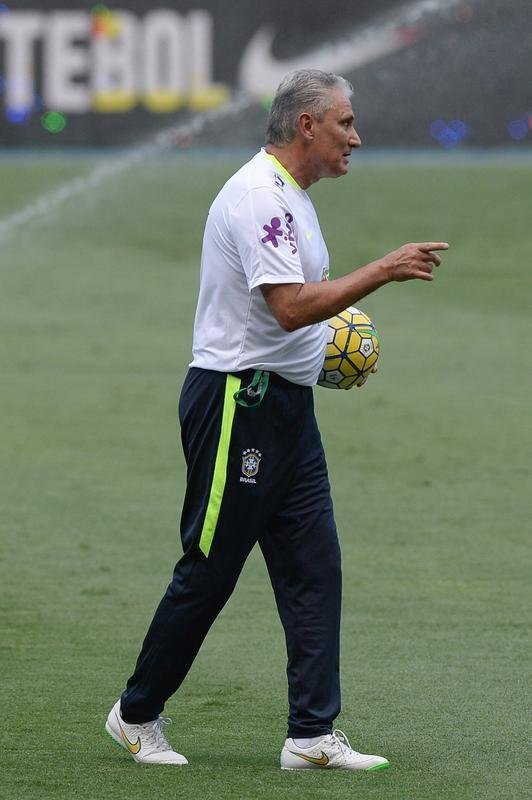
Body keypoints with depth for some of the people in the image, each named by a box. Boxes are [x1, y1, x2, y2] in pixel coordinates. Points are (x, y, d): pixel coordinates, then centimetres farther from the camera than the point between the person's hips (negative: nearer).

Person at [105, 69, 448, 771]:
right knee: (208, 573, -1)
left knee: (314, 568, 4)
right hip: (236, 404, -10)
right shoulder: (259, 197, -17)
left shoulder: (290, 197, 16)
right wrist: (382, 271, -26)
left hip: (286, 406, 10)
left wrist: (328, 340, 13)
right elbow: (289, 306, -27)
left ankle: (313, 734, 4)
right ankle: (137, 714, 13)